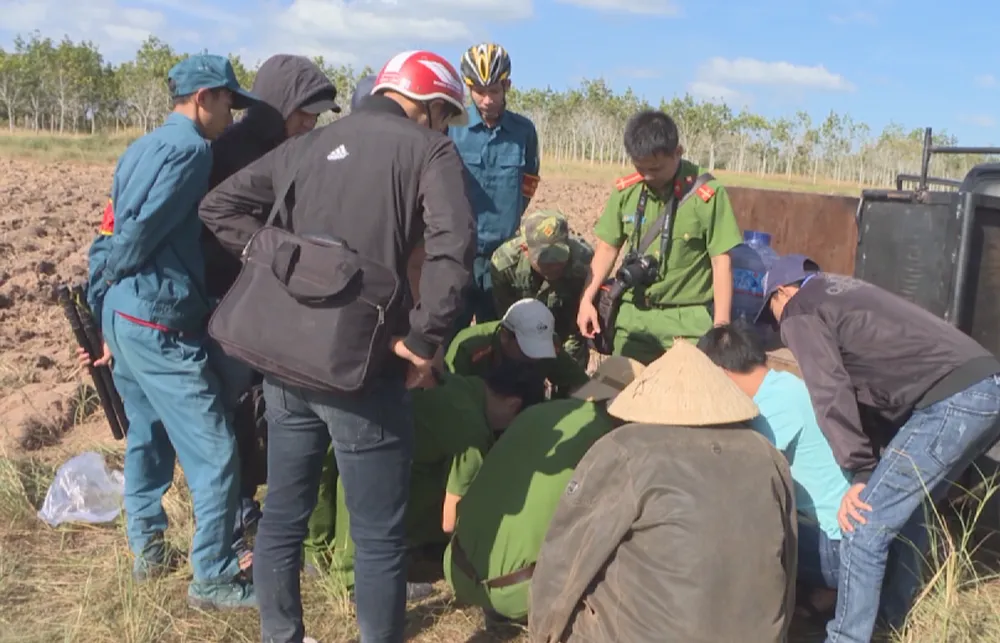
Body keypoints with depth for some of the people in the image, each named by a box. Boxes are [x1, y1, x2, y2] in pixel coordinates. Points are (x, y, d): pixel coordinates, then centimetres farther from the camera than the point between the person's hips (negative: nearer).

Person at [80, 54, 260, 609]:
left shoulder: (141, 148, 15)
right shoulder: (191, 149, -13)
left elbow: (115, 229, 15)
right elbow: (143, 231, -19)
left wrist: (103, 308, 17)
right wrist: (110, 273, 0)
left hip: (122, 316, 10)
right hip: (161, 324, -10)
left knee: (146, 434, 22)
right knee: (214, 452, -2)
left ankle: (146, 547, 35)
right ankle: (213, 579, 6)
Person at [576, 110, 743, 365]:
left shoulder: (706, 194, -11)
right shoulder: (625, 190, 1)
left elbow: (721, 261, -7)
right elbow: (607, 248, 11)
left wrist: (721, 324, -9)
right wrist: (587, 299, 5)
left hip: (688, 318, -4)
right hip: (633, 314, 4)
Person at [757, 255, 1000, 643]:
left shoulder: (799, 312, 5)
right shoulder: (844, 291, 30)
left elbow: (832, 393, -8)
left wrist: (860, 473, -6)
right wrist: (873, 464, 30)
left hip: (951, 402, -9)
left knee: (865, 523, -4)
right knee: (905, 506, 23)